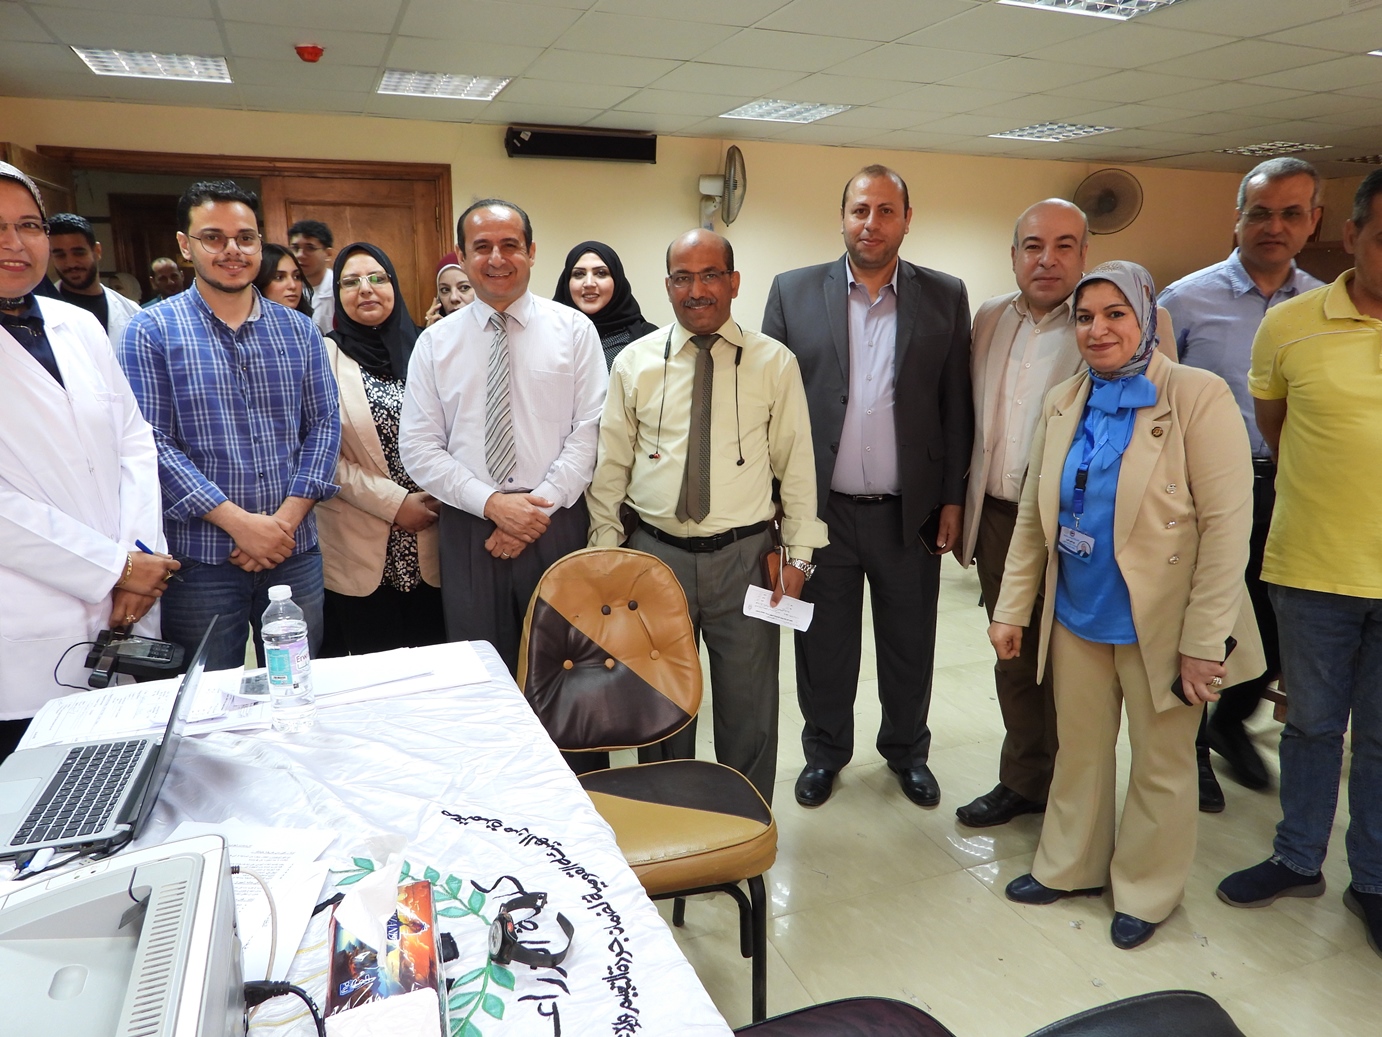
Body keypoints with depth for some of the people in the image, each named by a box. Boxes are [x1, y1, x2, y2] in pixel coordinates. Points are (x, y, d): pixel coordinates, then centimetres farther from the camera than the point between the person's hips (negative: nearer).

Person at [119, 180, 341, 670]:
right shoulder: (151, 331, -1)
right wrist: (239, 522, -16)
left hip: (295, 552, 3)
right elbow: (151, 442, -8)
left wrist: (287, 519, -9)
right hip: (200, 559, -2)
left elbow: (323, 425, 4)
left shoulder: (298, 330, 8)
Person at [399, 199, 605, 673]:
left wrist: (542, 506, -12)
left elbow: (589, 430, -4)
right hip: (469, 527, 1)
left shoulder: (574, 329, 2)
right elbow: (418, 448, 0)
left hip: (557, 524, -1)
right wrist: (492, 503, -11)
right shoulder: (435, 342, 5)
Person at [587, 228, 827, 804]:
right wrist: (604, 551, 2)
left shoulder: (775, 363, 0)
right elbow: (610, 464, 5)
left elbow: (796, 464, 1)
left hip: (744, 556, 0)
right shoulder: (634, 362, 2)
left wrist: (797, 555, -2)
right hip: (655, 554, 1)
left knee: (749, 705, 11)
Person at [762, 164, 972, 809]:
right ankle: (825, 751, 36)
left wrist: (952, 498, 1)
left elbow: (956, 407, 4)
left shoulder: (945, 298, 2)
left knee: (910, 647, 16)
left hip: (911, 512, 1)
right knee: (823, 647, 14)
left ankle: (907, 751, 38)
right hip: (820, 510, 0)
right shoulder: (793, 292, 0)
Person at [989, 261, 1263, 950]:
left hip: (1158, 624, -4)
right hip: (1077, 615, 5)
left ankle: (1146, 891, 35)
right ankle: (1070, 866, 40)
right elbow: (1033, 516, 8)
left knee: (1160, 764, 13)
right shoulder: (1063, 403, 3)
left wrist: (1203, 642, -17)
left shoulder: (1198, 397, -14)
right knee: (1078, 749, 19)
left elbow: (1226, 526, -16)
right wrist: (1012, 607, 6)